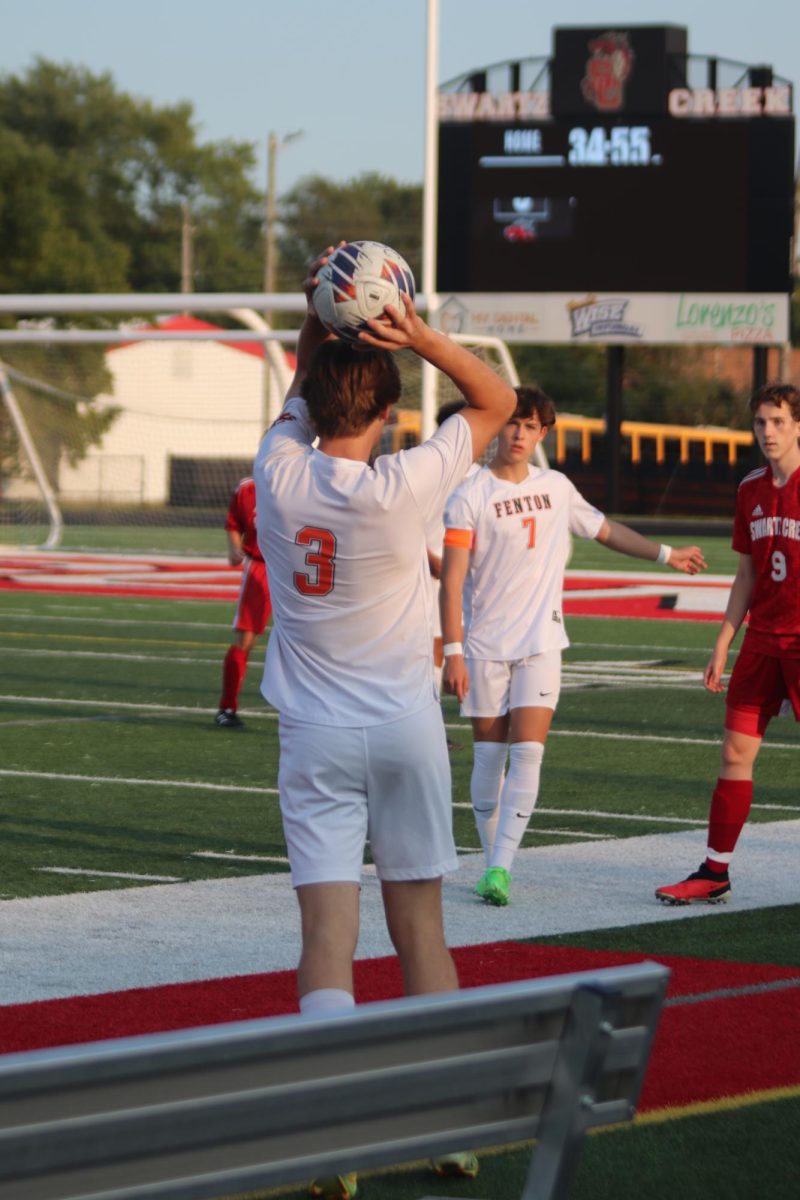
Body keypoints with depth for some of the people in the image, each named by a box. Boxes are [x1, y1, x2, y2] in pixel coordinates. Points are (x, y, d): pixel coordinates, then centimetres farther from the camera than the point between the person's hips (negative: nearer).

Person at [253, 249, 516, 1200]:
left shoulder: (280, 474, -6)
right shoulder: (405, 487, -12)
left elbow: (299, 396, 18)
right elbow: (496, 403, 1)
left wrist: (318, 323, 5)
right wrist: (418, 335, -11)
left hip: (317, 736, 0)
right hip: (405, 728, 0)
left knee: (328, 926, -7)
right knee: (419, 926, 9)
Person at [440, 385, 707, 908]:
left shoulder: (556, 488, 7)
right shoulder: (470, 497, -7)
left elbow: (605, 529, 25)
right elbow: (452, 579, -9)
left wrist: (667, 554, 29)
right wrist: (454, 652, -15)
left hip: (540, 643, 2)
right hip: (485, 645, -2)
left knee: (527, 751, -11)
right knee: (490, 752, 2)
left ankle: (500, 867, -12)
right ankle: (492, 860, 15)